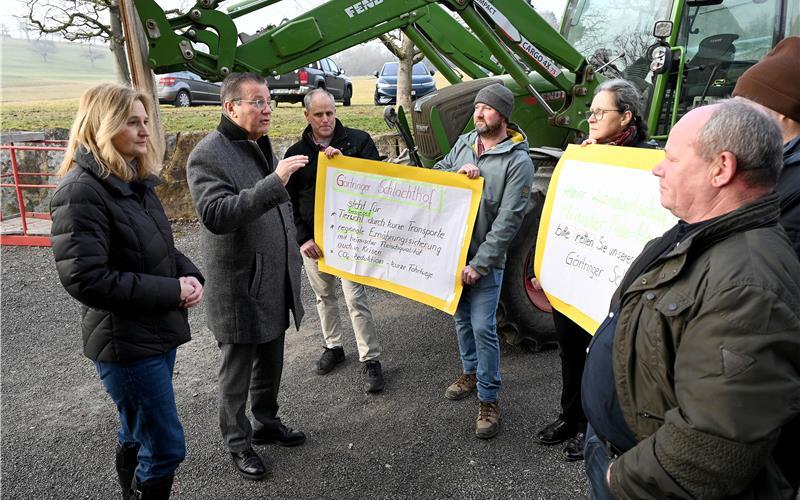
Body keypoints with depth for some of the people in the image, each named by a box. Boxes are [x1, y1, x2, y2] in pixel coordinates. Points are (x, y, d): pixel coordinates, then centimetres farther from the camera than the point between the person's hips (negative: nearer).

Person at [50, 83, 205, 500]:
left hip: (158, 331, 8)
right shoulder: (81, 191, -18)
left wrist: (189, 275, -4)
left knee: (137, 433, 23)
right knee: (166, 446, -1)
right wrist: (171, 291, -22)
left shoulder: (136, 180, 8)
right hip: (125, 343, -8)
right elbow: (85, 278, -25)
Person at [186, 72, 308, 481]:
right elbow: (217, 215, -29)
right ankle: (238, 444, 27)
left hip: (275, 283, 8)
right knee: (237, 373, 9)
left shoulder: (262, 146, 12)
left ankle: (266, 423, 39)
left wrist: (295, 248, 20)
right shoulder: (207, 155, -15)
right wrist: (275, 181, -34)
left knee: (270, 364, 20)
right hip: (240, 287, -7)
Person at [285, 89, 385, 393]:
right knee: (324, 296, 16)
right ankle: (333, 347, 36)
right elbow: (289, 201, 5)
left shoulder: (358, 140, -4)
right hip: (313, 239, 4)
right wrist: (302, 238, -5)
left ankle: (370, 360, 6)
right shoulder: (296, 153, 5)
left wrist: (344, 161, -23)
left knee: (355, 298, -7)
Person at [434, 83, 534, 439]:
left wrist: (479, 264, -20)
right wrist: (458, 172, -14)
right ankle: (470, 372, 40)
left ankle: (488, 399, 10)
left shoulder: (518, 162, -14)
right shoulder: (464, 143, 6)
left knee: (483, 327, -5)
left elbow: (508, 221, -18)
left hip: (486, 258, -6)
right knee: (462, 318, 19)